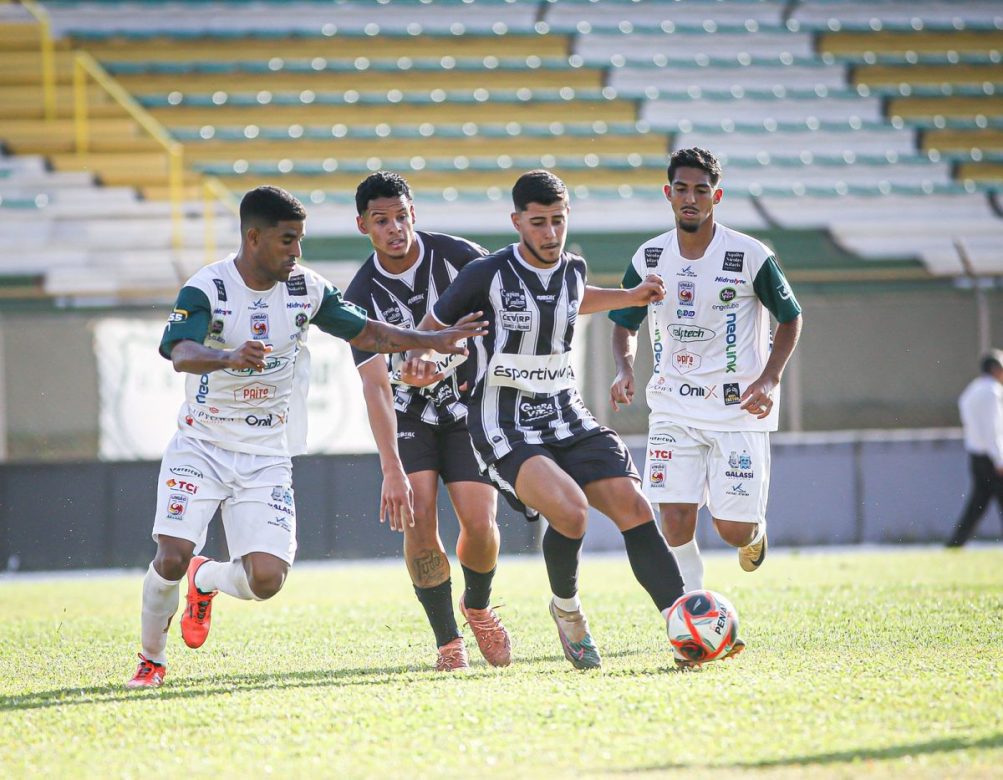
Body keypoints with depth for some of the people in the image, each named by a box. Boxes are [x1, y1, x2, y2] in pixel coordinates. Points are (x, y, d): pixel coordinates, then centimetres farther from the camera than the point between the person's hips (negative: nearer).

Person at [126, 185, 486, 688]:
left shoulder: (305, 289, 0)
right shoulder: (207, 288, -15)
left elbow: (365, 333, 11)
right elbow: (180, 353, -32)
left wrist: (435, 341, 1)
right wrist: (229, 357, -52)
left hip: (266, 458, 3)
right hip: (200, 448, -3)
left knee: (265, 580, -12)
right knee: (172, 557, -19)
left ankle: (206, 581, 25)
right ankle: (151, 660, 8)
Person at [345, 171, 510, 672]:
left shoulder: (458, 256, -14)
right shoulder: (363, 296, -16)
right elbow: (375, 386, -23)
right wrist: (393, 471, -32)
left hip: (467, 405, 1)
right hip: (406, 415, -1)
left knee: (480, 525, -11)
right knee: (420, 521, -18)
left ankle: (478, 606, 21)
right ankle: (448, 640, -1)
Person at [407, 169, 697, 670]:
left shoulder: (573, 271, 7)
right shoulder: (488, 275, -11)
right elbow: (432, 326, 2)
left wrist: (631, 297, 27)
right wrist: (420, 361, -18)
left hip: (568, 420, 6)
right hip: (505, 432, -6)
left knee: (632, 506, -13)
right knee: (571, 511, -29)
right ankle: (566, 609, 0)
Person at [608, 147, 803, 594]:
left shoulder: (750, 256, -9)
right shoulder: (649, 258, 0)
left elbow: (791, 318, 2)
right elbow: (625, 324, 14)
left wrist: (769, 379, -11)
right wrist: (625, 369, -7)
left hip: (738, 406, -2)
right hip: (672, 409, 2)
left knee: (734, 531, -3)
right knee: (675, 520, -12)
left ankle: (755, 533, 35)